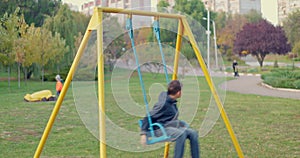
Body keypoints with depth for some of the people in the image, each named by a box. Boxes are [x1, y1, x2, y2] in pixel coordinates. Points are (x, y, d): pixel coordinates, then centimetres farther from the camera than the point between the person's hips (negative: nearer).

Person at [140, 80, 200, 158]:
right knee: (181, 134, -34)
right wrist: (143, 133, -21)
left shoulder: (172, 102, 8)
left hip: (172, 127, 9)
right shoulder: (163, 104, -18)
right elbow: (148, 118, -16)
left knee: (193, 133, -11)